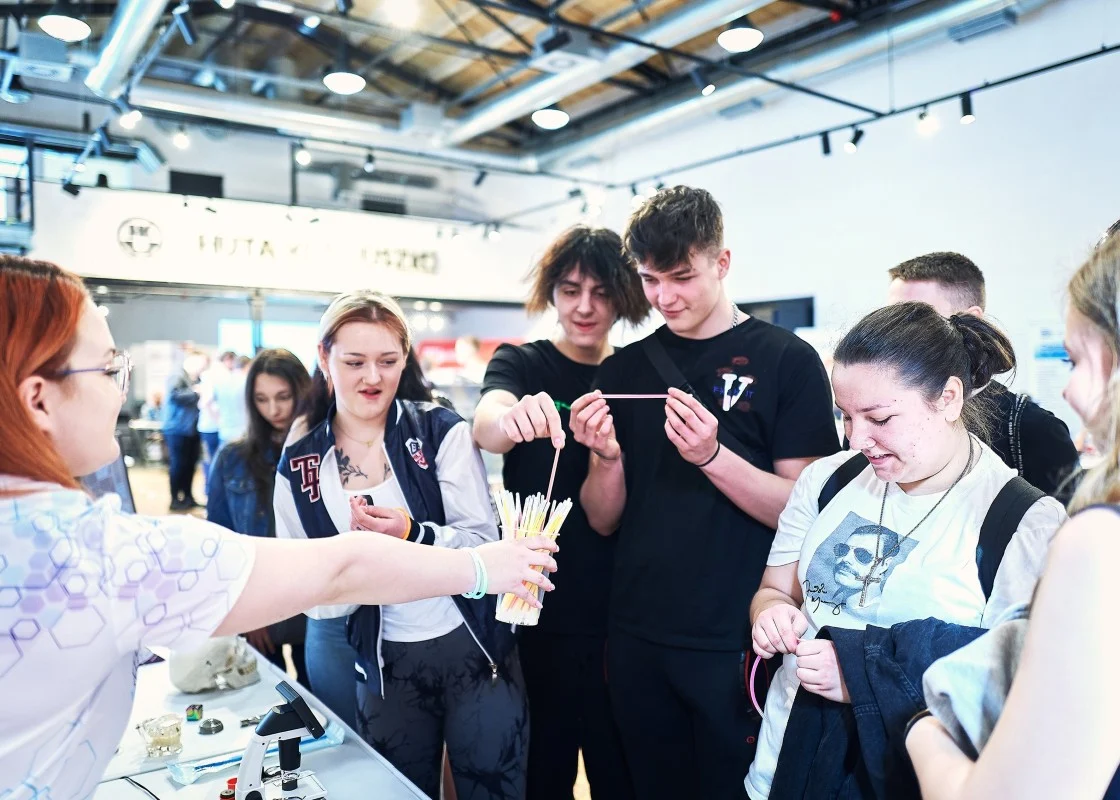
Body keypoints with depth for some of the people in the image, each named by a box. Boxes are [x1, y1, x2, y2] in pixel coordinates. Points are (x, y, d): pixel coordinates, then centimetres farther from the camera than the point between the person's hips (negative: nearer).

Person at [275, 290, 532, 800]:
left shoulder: (441, 432, -8)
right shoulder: (299, 467, -3)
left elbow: (486, 546, -11)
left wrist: (414, 534, -28)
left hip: (475, 652, -1)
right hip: (384, 668, 2)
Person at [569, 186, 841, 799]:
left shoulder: (787, 360, -6)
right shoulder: (624, 369, 5)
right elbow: (604, 521, 6)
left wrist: (711, 456, -24)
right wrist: (606, 454, -14)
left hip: (736, 642, -3)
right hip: (637, 639, 4)